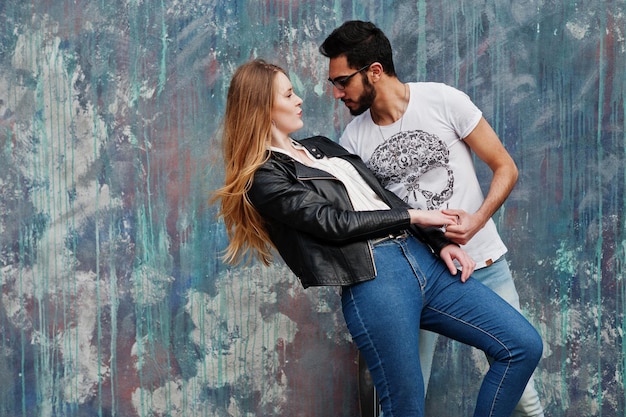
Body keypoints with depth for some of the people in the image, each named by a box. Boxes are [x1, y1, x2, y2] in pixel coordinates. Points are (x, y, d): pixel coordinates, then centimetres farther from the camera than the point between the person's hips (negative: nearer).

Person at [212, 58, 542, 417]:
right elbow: (333, 222, -10)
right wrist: (412, 216, -3)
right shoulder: (265, 179, 0)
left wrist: (441, 242, 8)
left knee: (524, 345, 0)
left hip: (420, 257, 8)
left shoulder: (322, 146, 24)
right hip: (370, 279, -8)